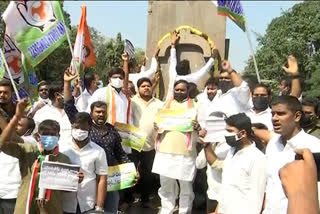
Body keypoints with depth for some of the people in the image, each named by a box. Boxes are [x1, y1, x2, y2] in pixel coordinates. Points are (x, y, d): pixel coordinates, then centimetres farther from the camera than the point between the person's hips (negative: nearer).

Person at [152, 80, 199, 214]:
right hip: (165, 151, 3)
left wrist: (197, 127, -20)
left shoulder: (194, 105, 6)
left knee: (186, 187, 6)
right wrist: (156, 126, -3)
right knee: (166, 186, 12)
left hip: (186, 153, -3)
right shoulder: (166, 104, 16)